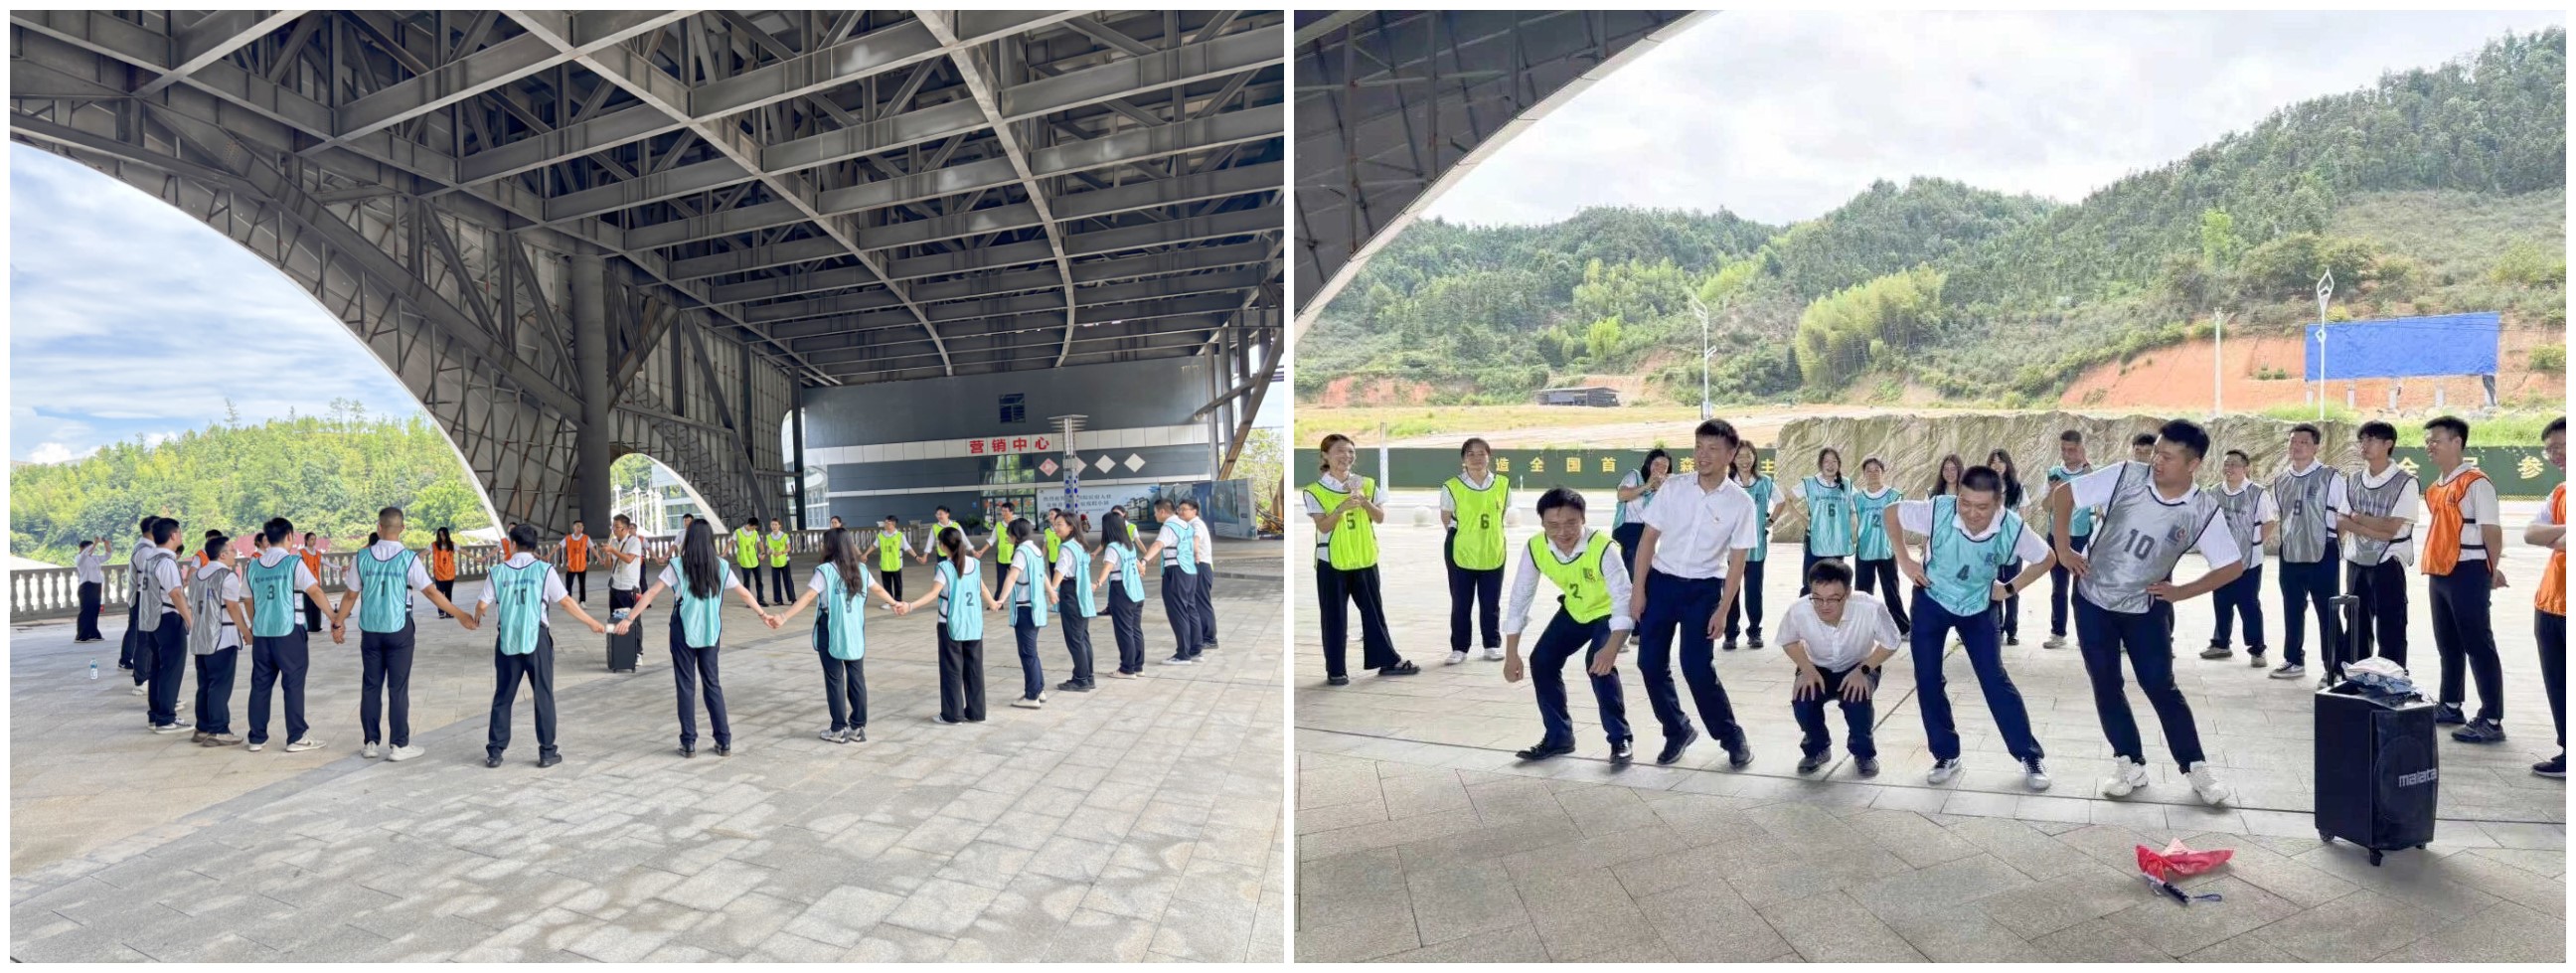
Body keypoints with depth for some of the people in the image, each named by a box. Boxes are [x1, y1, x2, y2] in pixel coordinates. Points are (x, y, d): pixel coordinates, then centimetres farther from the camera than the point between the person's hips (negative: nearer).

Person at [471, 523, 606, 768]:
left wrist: (475, 619, 25)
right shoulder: (544, 570, -4)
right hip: (536, 639, -2)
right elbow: (566, 601, -5)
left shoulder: (498, 571, 1)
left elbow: (482, 604, 1)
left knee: (503, 696, 13)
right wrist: (592, 623, 4)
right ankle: (547, 752, 7)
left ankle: (494, 752, 18)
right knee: (543, 695, 5)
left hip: (507, 640, 2)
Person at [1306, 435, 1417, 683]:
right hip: (1332, 561, -3)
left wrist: (1364, 501, -17)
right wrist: (1342, 507, -28)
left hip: (1364, 559, 3)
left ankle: (1388, 661, 21)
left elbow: (1380, 518, 0)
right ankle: (1335, 670, 11)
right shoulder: (1315, 490, -7)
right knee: (1334, 616, 3)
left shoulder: (1366, 484, 4)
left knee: (1374, 611, 11)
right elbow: (1323, 526, -13)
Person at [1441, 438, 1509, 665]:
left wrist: (1485, 536, 6)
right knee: (1461, 604, 6)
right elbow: (1446, 519, 0)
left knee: (1491, 604, 11)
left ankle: (1493, 645, 25)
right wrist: (1466, 535, 1)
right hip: (1460, 553, -2)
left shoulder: (1502, 485, -2)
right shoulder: (1452, 487, -10)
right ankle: (1459, 648, 17)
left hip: (1492, 553, 2)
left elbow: (1500, 515, 11)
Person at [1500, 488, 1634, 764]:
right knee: (1541, 660, -3)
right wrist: (1511, 654, -17)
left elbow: (1623, 596, -41)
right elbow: (1520, 597, -16)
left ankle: (1621, 739, -10)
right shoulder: (1535, 548, -23)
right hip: (1575, 610, 5)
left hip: (1609, 611, -5)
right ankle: (1558, 737, 13)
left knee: (1598, 664, -26)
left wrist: (1612, 648, -55)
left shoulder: (1601, 547, -38)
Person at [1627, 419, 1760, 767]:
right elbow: (1649, 539, 0)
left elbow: (1737, 561, -4)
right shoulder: (1672, 488, -4)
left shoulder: (1740, 502, -8)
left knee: (1697, 667, -9)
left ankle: (1733, 738, 11)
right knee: (1650, 663, 3)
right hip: (1661, 582, 3)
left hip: (1703, 588, -3)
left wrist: (1722, 610, -8)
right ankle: (1677, 731, 22)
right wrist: (1638, 589, -3)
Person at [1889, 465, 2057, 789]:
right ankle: (1946, 755, 14)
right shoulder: (1937, 510, -31)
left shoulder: (2013, 527, -27)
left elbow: (2046, 559, -5)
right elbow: (1891, 514, -11)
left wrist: (2010, 588, -11)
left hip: (1979, 606, 0)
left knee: (1994, 680, -2)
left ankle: (2031, 756, 12)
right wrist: (1905, 561, -11)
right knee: (1927, 679, 0)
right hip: (1932, 599, 0)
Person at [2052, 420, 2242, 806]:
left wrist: (2181, 592, -7)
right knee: (2105, 686, 4)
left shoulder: (2203, 511, -14)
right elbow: (2062, 496, -8)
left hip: (2146, 608, -1)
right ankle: (2132, 766, 16)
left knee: (2161, 688, 1)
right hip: (2093, 599, 1)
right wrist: (2063, 550, -9)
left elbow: (2234, 565, -3)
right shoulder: (2127, 476, -16)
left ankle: (2197, 769, 16)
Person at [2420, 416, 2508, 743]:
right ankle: (2451, 706, 28)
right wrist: (2432, 568, 13)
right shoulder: (2436, 488, 13)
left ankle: (2492, 721, -2)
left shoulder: (2476, 483, -12)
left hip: (2467, 573, -8)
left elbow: (2492, 530, -13)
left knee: (2479, 646, -5)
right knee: (2448, 645, 17)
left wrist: (2493, 570, -10)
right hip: (2439, 574, 8)